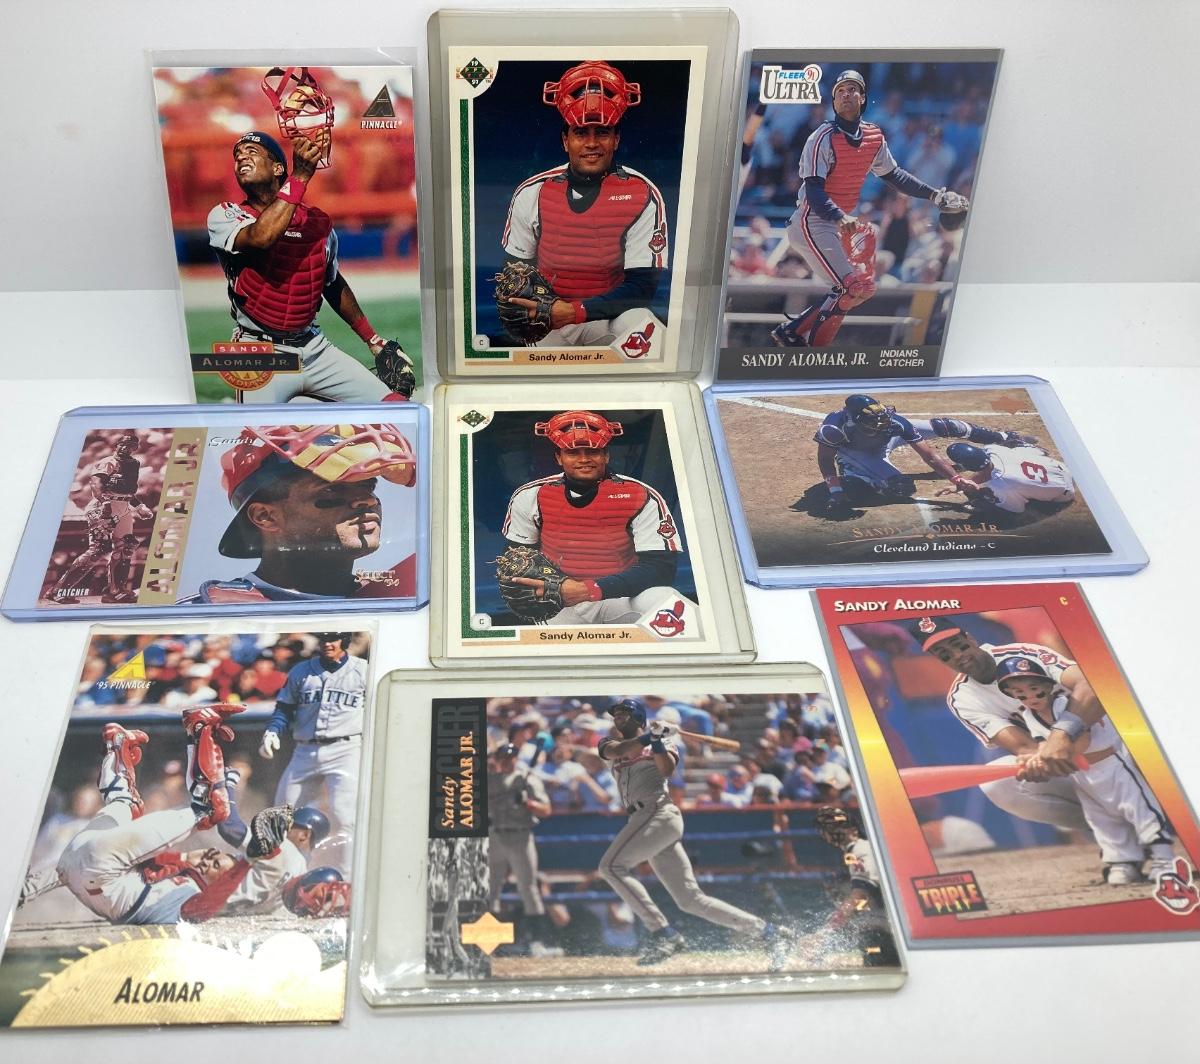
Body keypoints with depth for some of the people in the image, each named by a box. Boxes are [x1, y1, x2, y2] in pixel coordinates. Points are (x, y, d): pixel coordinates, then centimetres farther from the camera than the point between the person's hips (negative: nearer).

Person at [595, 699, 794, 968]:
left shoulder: (661, 741, 10)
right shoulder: (610, 743, 22)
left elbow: (667, 770, -9)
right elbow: (616, 751, -4)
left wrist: (658, 740, -20)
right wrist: (648, 736, -14)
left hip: (659, 813, -6)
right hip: (642, 820, 6)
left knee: (611, 865, -21)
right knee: (691, 900, 0)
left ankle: (664, 934, -18)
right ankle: (770, 933, 4)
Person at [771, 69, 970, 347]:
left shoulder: (874, 137, 7)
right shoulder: (824, 137, -14)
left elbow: (891, 175, 21)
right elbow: (813, 189, -23)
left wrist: (933, 194, 18)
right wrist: (841, 218, -39)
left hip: (839, 225, 9)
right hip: (812, 224, -9)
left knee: (864, 285, 12)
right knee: (853, 287, -17)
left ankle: (792, 332, 12)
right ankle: (813, 348, -6)